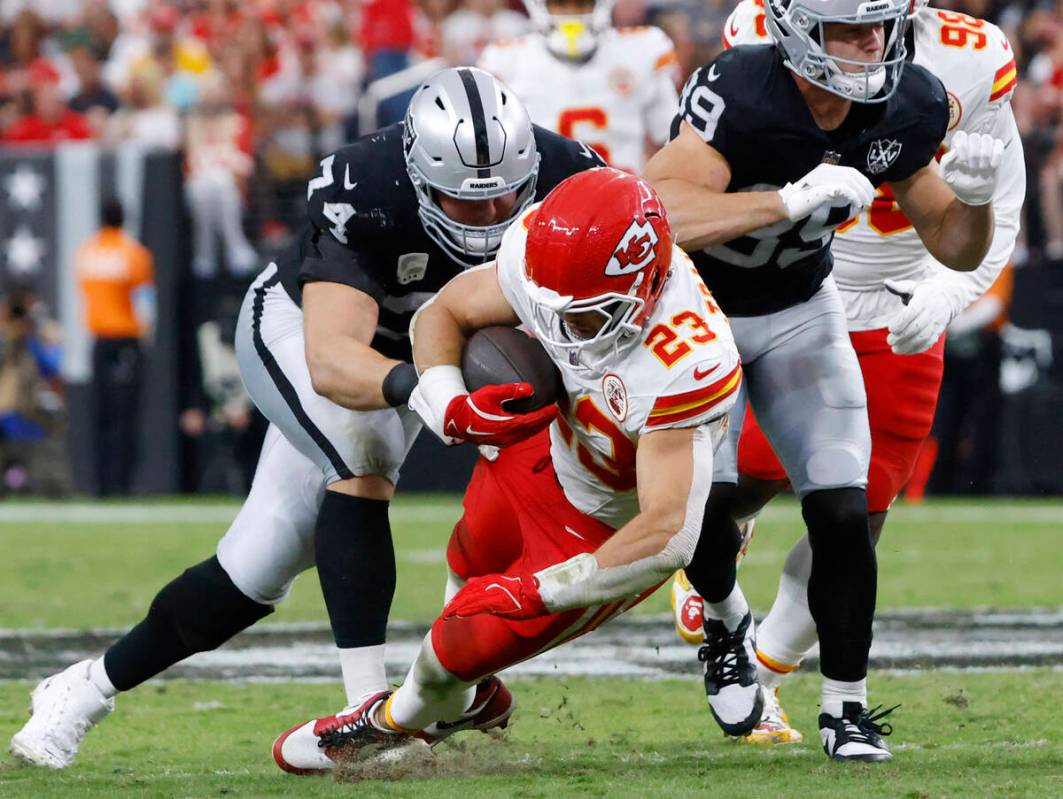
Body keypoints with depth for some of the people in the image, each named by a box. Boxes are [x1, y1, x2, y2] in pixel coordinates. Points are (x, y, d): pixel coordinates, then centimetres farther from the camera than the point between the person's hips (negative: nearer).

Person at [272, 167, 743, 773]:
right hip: (549, 453, 6)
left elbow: (668, 536, -45)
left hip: (613, 532, -6)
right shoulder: (540, 255, -28)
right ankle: (472, 700, 60)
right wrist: (452, 408, -30)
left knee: (468, 642, -5)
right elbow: (442, 314, -10)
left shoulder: (682, 370, -45)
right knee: (472, 562, 28)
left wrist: (540, 591, -43)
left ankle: (403, 721, 31)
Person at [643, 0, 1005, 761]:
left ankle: (847, 710, 6)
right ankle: (726, 624, 18)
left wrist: (973, 197, -24)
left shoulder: (905, 108, -15)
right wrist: (794, 198, -51)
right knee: (709, 499, -17)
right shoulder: (738, 93, -33)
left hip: (799, 313, 4)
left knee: (842, 511, -9)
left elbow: (954, 248, -2)